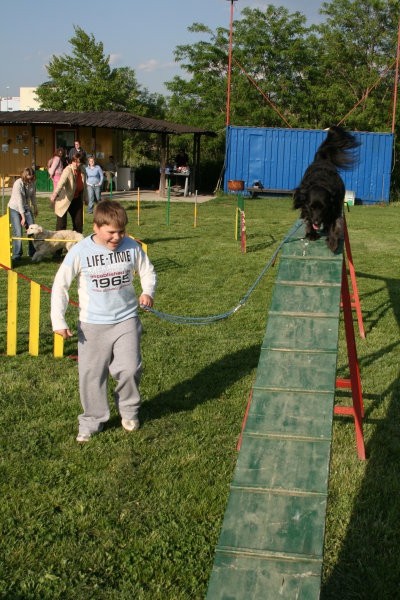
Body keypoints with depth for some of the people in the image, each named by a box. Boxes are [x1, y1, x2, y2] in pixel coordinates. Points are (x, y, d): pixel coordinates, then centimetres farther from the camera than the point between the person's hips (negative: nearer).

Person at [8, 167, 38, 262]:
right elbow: (19, 201, -25)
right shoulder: (18, 184, -22)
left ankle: (33, 253, 9)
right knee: (18, 233, -12)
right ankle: (16, 255, -2)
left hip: (26, 208, 5)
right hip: (15, 209, -5)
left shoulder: (32, 183, -6)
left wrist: (35, 208, 19)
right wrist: (23, 217, -27)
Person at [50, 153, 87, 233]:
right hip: (64, 199, -6)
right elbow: (61, 182, -39)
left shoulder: (83, 170, -1)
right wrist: (55, 193, -54)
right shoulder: (68, 170, -21)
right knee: (61, 223, -4)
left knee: (78, 222, 10)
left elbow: (84, 185, 14)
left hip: (77, 199, 6)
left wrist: (85, 198, 22)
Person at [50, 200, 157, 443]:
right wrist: (58, 320, -10)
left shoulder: (132, 247, -6)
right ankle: (93, 420, 24)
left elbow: (148, 271, 10)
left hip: (126, 320, 1)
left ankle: (129, 410, 23)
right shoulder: (80, 251, -12)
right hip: (93, 324, -1)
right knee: (92, 374, 5)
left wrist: (148, 291, -11)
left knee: (130, 369, -5)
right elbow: (60, 285, -5)